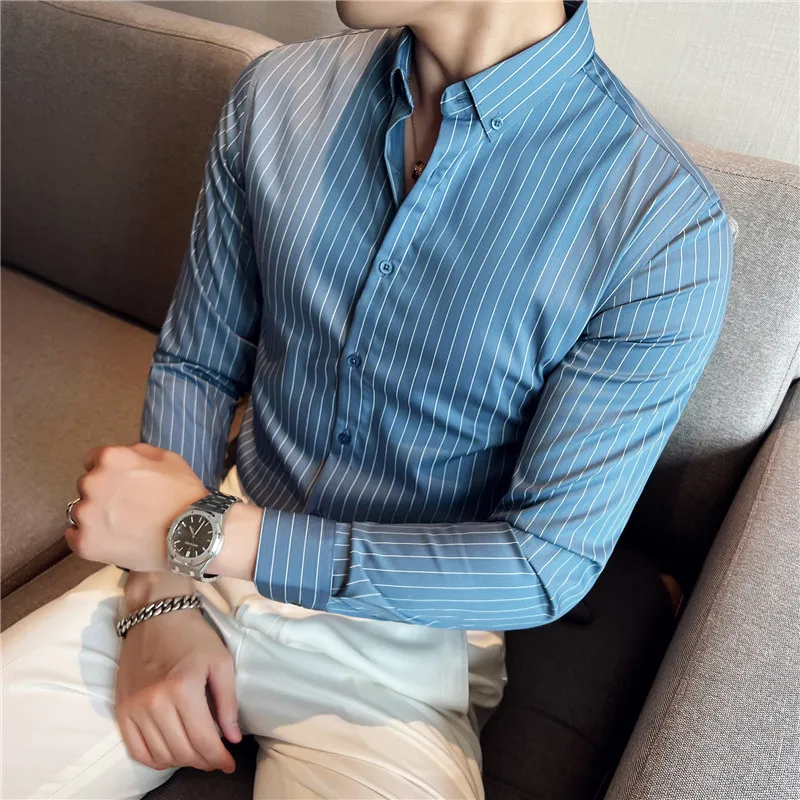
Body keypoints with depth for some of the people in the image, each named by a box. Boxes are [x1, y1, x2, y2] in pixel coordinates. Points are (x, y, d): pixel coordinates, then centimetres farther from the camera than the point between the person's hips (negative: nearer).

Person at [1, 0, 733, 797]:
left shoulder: (668, 230, -20)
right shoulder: (276, 91, -5)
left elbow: (548, 566, -18)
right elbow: (194, 364, 3)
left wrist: (206, 533, -20)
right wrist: (160, 599, -10)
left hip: (404, 641, -2)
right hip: (202, 570, 3)